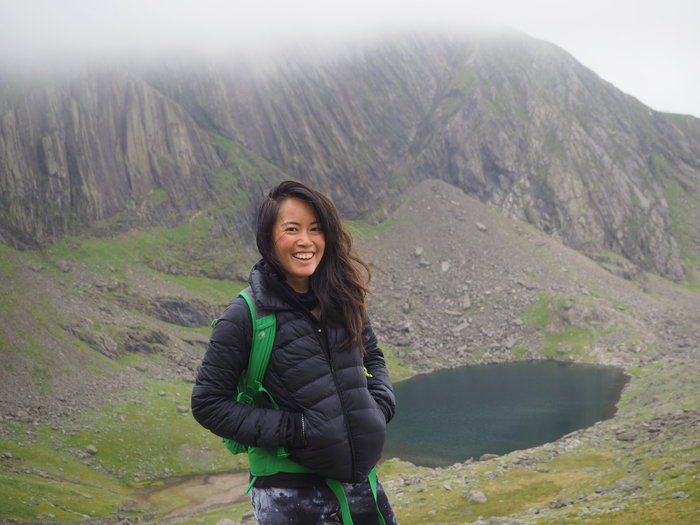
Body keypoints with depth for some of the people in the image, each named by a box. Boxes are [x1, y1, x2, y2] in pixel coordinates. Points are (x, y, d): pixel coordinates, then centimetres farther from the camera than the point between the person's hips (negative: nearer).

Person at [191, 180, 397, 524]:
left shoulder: (341, 298, 0)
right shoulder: (246, 316, -14)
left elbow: (372, 357, 17)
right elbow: (207, 403, -12)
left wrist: (379, 406, -2)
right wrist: (292, 430, -18)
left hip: (359, 479, 5)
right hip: (290, 494, -5)